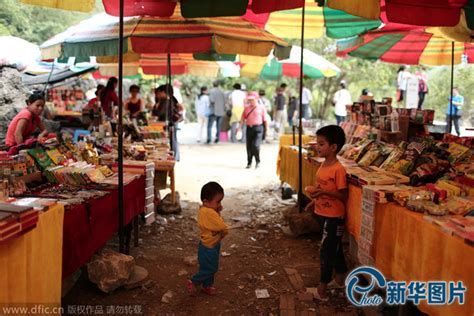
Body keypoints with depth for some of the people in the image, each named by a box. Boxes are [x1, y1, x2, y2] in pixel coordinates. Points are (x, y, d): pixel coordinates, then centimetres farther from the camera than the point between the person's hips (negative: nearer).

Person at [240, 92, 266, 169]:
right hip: (249, 128, 4)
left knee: (255, 145, -15)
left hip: (258, 128, -4)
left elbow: (265, 119, 1)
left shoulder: (261, 108, 1)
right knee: (249, 146, 7)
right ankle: (249, 163, 22)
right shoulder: (247, 108, 11)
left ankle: (257, 161, 6)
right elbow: (242, 119, 12)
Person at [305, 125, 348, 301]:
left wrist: (324, 192, -29)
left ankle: (322, 290, 7)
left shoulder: (338, 169, -21)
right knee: (334, 248, 20)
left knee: (326, 251, -2)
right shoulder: (324, 165, 6)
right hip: (323, 214, 9)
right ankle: (340, 280, 35)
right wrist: (315, 200, 11)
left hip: (334, 216, -9)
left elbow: (343, 196, -20)